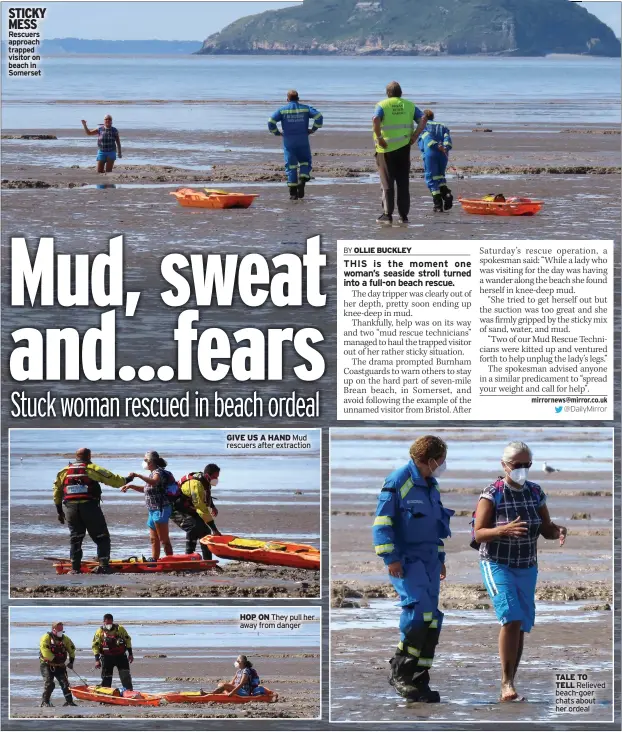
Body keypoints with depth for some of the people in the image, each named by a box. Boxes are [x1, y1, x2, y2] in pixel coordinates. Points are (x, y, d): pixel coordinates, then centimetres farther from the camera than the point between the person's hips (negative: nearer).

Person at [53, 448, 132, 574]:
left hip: (70, 509, 3)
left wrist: (59, 511, 22)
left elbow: (57, 492, 16)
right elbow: (112, 479, 2)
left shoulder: (64, 471, 15)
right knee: (101, 537, 6)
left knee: (75, 538, 13)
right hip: (89, 506, -3)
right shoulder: (93, 469, 2)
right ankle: (104, 565, -2)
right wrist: (125, 480, 20)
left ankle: (75, 568, 8)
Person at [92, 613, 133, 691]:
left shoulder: (120, 629, -1)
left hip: (120, 656, 0)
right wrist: (97, 660, -6)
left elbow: (127, 640, 8)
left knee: (125, 676, -4)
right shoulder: (99, 632, -2)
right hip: (107, 657, 0)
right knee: (106, 678, 5)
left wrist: (130, 654, 5)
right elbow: (95, 646, 0)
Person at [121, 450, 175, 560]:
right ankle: (154, 561, 23)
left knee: (164, 540, -10)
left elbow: (154, 482, -37)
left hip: (160, 509, -10)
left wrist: (138, 475, -38)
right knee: (154, 539, 16)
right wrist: (130, 486, 25)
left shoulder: (158, 472, -12)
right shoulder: (154, 473, 18)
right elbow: (145, 489, 31)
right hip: (153, 510, 10)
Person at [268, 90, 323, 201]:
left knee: (291, 166, 4)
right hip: (303, 142, 0)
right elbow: (319, 117, -7)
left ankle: (293, 193, -1)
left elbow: (271, 122, -7)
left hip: (288, 142, 0)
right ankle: (302, 182, -12)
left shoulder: (282, 110, 2)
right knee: (305, 162, 15)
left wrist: (276, 132, 6)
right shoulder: (305, 108, 4)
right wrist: (313, 129, 3)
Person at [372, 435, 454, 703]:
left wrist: (440, 558, 23)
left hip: (428, 560, 8)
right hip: (405, 560, -8)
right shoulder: (398, 482, -10)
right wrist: (390, 558, -19)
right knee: (419, 607, -24)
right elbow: (382, 522, -13)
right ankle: (400, 671, -13)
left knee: (431, 620, 2)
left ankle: (419, 682, 6)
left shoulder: (431, 486, 16)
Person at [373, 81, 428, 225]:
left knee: (387, 183, 2)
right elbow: (423, 119, -1)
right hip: (404, 148, 3)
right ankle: (404, 215, 9)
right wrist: (414, 136, -2)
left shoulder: (382, 105, -2)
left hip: (386, 149, -3)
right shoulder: (409, 105, 9)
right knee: (403, 183, 10)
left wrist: (379, 137, -15)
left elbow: (375, 120, -21)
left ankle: (387, 215, -3)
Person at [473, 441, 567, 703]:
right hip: (497, 565, -5)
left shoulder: (535, 492, 3)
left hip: (527, 568, 5)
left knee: (521, 626, 6)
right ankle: (507, 682, -19)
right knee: (511, 618, -22)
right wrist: (504, 529, -33)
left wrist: (558, 531, -15)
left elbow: (546, 529, 9)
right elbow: (478, 534, -15)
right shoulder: (492, 494, -11)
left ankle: (509, 684, 16)